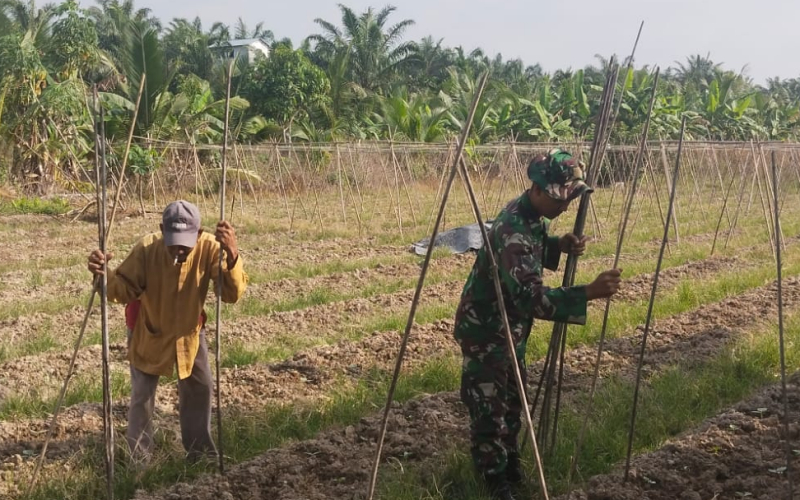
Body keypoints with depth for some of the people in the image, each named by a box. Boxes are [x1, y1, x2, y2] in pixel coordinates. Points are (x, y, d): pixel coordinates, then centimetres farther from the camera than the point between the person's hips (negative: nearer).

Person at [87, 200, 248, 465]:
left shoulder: (209, 248, -29)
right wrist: (105, 275, -49)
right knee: (142, 394, 0)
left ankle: (200, 449, 29)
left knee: (200, 388, 10)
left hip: (189, 330, 2)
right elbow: (123, 290, -27)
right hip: (149, 330, -2)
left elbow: (233, 294, -38)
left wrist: (232, 255, -55)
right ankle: (138, 458, 17)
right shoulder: (147, 249, -31)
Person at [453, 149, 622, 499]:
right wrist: (589, 293, -48)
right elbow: (531, 297, -41)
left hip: (510, 325, 10)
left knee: (512, 403, 20)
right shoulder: (513, 231, -33)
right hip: (486, 329, -10)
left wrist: (559, 246, -3)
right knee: (490, 410, -2)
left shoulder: (532, 215, -3)